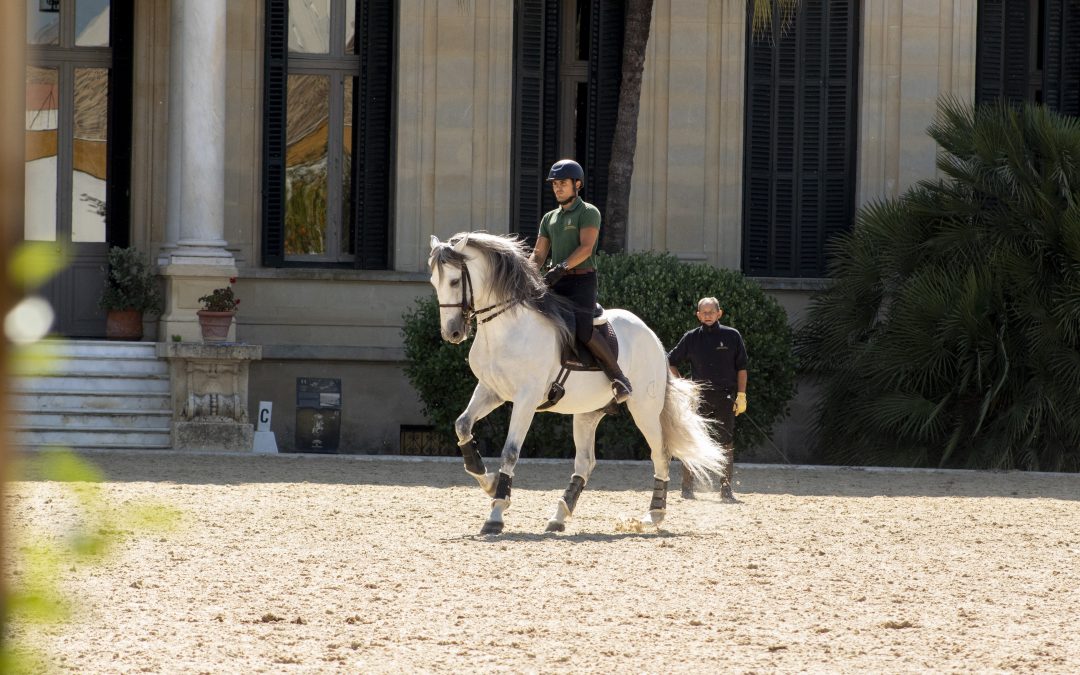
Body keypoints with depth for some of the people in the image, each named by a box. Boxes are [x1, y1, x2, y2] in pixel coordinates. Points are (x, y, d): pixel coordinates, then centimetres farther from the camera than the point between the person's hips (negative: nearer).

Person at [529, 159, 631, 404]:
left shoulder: (588, 213, 0)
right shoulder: (550, 218, 20)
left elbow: (585, 248, -14)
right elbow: (539, 253, 15)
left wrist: (561, 268, -26)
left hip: (581, 280, -7)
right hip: (555, 283, 7)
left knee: (581, 328, -26)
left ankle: (618, 377, -17)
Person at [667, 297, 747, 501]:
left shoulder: (732, 336, 4)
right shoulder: (691, 338, 5)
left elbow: (741, 368, 5)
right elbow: (670, 362, 14)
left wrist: (741, 395, -1)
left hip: (725, 398, 0)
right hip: (699, 397, 0)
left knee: (726, 444, 0)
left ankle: (726, 488, 5)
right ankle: (687, 487, 6)